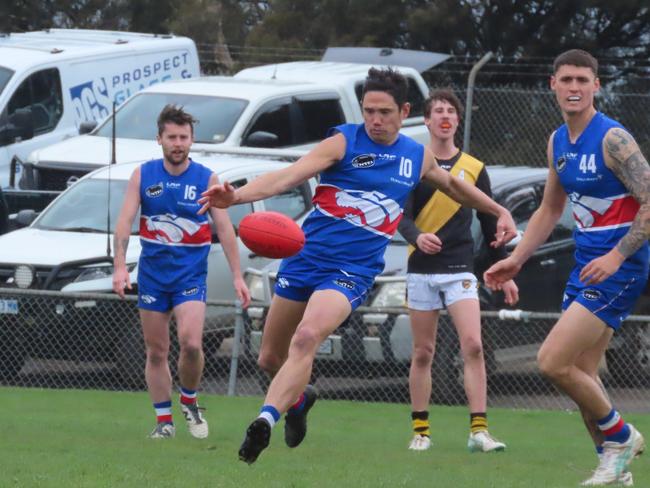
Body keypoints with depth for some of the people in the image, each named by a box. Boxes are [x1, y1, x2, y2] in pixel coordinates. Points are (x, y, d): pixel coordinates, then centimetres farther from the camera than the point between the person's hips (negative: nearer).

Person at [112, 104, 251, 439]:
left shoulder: (206, 179, -2)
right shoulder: (143, 176, 1)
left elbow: (225, 229, 0)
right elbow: (125, 221, -3)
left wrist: (237, 276, -5)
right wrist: (120, 266, -16)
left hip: (190, 274, -2)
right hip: (152, 272, 2)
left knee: (191, 343, -19)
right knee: (156, 351, 4)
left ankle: (189, 401, 7)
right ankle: (164, 420, 14)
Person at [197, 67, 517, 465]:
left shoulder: (418, 157, 8)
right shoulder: (344, 142, -5)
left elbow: (454, 186, 31)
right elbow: (288, 177, -17)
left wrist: (500, 211, 35)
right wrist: (237, 196, -34)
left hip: (353, 270, -1)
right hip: (306, 256, 1)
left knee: (306, 338, -29)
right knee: (270, 358, 10)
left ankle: (265, 421, -34)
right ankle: (298, 398, 43)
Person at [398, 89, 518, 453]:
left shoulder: (474, 168, 7)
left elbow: (490, 224, 13)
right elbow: (402, 216, -7)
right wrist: (417, 236, -30)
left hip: (460, 269, 0)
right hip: (422, 269, 0)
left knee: (473, 346, -14)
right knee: (423, 353, 3)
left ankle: (479, 430, -15)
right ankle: (421, 430, 13)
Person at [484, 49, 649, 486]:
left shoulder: (613, 139, -15)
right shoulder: (558, 142, 10)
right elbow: (550, 211, 23)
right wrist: (516, 260, 15)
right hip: (586, 265, 8)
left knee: (553, 362, -14)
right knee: (581, 374, 9)